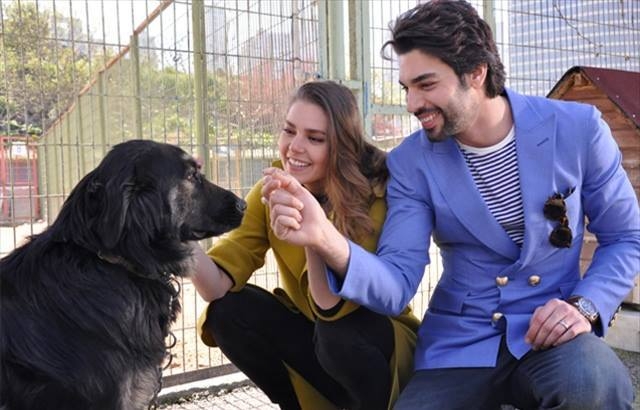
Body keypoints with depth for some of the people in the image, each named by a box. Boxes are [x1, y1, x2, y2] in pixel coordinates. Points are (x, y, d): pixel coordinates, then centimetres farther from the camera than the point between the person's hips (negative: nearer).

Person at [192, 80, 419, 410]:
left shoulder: (375, 193, -23)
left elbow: (332, 305, -32)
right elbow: (218, 286, -22)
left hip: (381, 341, -4)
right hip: (314, 335, 4)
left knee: (338, 333, -35)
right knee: (229, 309, -19)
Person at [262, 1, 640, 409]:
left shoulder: (577, 128, -6)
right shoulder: (410, 162, -5)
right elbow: (397, 287, -13)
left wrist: (586, 306, -15)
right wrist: (326, 239, -32)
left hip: (552, 330, 0)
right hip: (461, 342, 1)